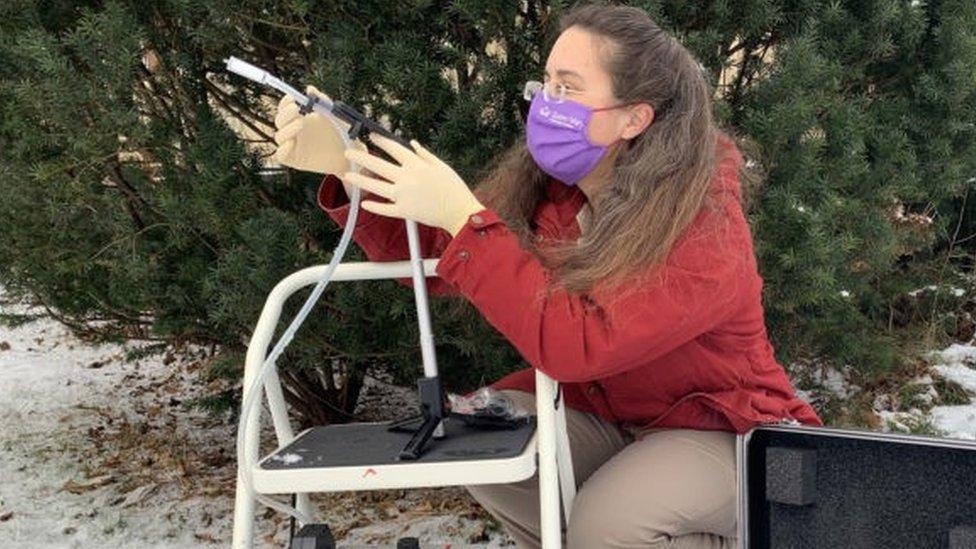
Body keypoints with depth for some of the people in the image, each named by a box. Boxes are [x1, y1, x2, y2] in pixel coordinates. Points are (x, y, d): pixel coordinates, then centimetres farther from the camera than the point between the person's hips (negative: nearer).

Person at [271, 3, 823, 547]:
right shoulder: (541, 185, -9)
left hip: (718, 429, -5)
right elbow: (430, 257, -4)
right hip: (599, 414, 6)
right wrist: (350, 169, -20)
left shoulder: (706, 227, -28)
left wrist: (463, 216, -38)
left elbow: (575, 344, -38)